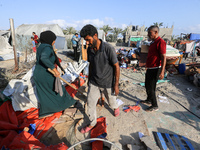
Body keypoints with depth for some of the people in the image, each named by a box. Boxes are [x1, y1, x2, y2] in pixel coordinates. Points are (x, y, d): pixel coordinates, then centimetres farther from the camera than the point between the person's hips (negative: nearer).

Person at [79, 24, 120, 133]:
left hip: (107, 83, -4)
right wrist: (89, 79, 16)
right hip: (94, 82, 4)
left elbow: (116, 66, -16)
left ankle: (115, 107, 58)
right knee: (90, 103, 8)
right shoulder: (89, 49, -6)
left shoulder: (108, 49, -23)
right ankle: (92, 123, 32)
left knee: (111, 99, 20)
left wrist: (116, 85, -15)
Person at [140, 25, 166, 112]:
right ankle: (149, 101, 37)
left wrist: (162, 72, -27)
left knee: (150, 88, -2)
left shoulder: (160, 42, -16)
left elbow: (163, 57, -22)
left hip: (155, 69, -10)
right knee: (147, 85, 19)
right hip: (150, 68, 10)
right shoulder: (153, 42, 14)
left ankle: (155, 106, 15)